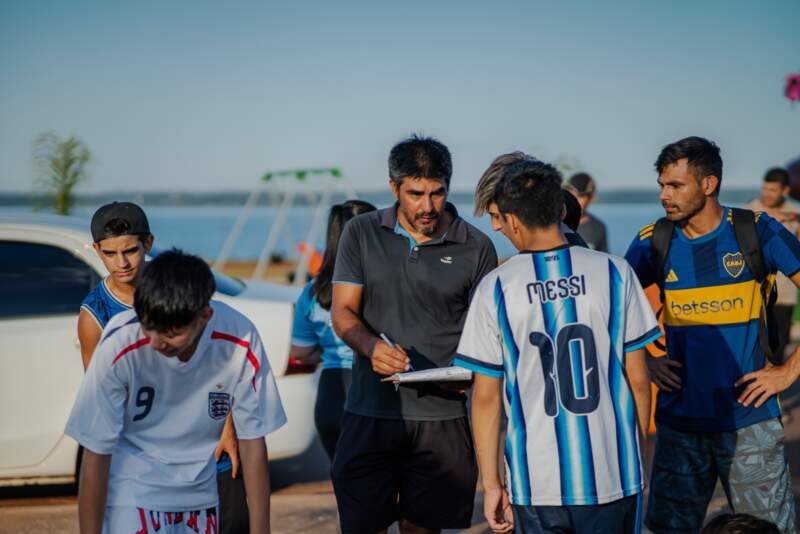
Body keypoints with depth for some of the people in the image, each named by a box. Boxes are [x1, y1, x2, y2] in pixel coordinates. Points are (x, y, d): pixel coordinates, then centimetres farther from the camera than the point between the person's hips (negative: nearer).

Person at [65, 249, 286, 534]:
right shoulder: (119, 345, -27)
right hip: (131, 491, -3)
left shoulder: (240, 340, -21)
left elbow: (252, 440, -9)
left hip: (199, 492, 4)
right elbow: (96, 454, -18)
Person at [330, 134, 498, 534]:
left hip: (442, 412, 0)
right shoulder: (361, 233, 5)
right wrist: (372, 345, -19)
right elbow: (342, 311, 3)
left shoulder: (476, 247, 2)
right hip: (371, 410, 1)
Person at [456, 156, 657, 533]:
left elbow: (486, 396, -1)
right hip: (613, 475, 1)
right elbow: (638, 379, 2)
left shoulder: (495, 289, -4)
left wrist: (491, 483, 7)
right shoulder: (614, 273, -3)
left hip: (537, 484, 0)